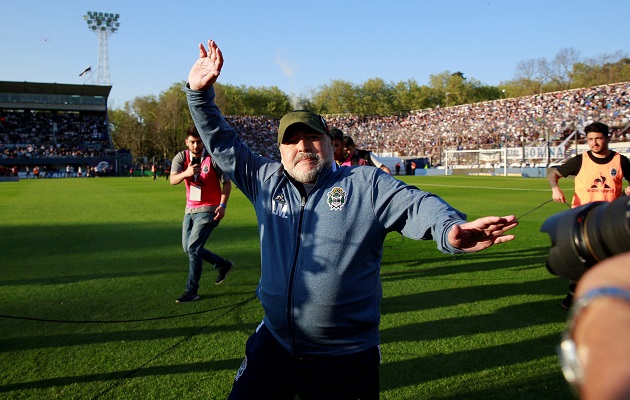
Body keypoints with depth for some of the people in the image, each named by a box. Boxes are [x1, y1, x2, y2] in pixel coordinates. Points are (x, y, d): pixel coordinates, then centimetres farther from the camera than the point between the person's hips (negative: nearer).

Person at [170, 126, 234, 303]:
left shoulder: (213, 159, -11)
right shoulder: (181, 157, -2)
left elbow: (226, 182, -6)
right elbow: (173, 180, -17)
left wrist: (222, 205, -18)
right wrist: (186, 173, -39)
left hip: (208, 210, -6)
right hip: (190, 209, 6)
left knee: (193, 247, -13)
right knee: (188, 248, 12)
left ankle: (192, 290, -1)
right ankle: (223, 265, 32)